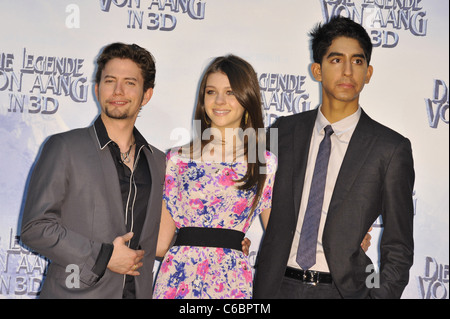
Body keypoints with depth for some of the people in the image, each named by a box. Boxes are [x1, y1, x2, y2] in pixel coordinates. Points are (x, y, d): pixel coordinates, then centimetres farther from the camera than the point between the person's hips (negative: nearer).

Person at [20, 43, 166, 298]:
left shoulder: (158, 160, 10)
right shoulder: (64, 147, -3)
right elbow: (35, 227, -8)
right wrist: (104, 256, -12)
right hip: (76, 291, -3)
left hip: (138, 291, 4)